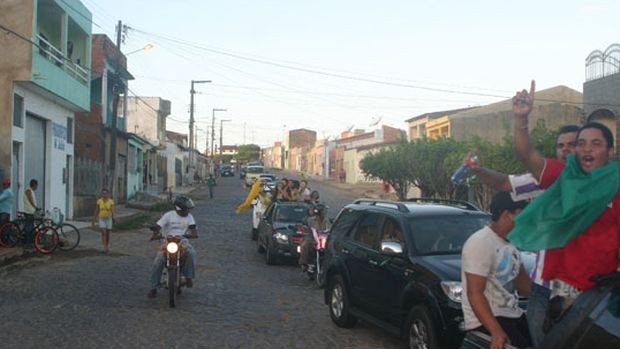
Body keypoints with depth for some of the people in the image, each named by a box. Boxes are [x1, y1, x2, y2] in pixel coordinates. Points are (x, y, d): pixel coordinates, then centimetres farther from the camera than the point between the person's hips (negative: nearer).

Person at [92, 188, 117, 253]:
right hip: (101, 219, 0)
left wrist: (114, 218, -38)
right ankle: (104, 248, -15)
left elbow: (113, 211, -20)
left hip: (108, 219, 0)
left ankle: (107, 247, 29)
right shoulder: (99, 201, -7)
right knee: (103, 233, -15)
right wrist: (93, 220, 4)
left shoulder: (111, 201, -11)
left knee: (107, 234, 8)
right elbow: (96, 211, 0)